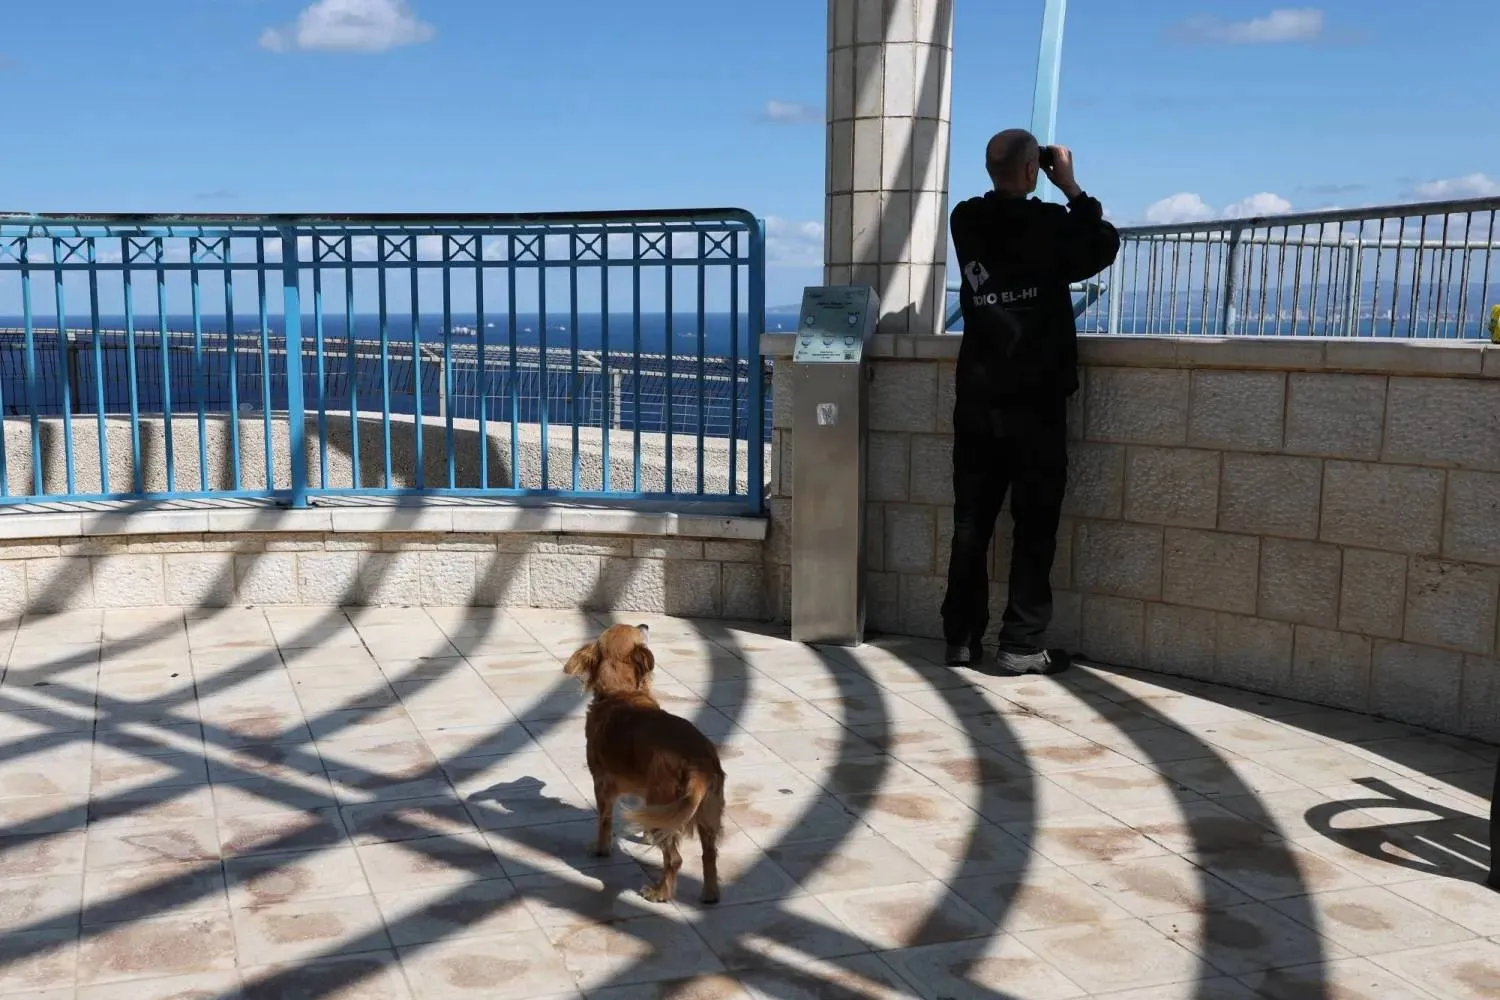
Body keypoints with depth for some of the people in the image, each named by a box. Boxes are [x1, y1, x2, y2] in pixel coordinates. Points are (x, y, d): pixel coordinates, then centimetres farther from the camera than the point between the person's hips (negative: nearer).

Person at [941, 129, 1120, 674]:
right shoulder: (1049, 222, -10)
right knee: (1034, 526, 2)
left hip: (977, 399, 4)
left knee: (971, 524, 8)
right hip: (1035, 400, -4)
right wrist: (1071, 188, 9)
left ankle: (962, 638, 12)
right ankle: (1021, 645, 2)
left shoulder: (965, 222, 3)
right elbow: (1104, 247, 8)